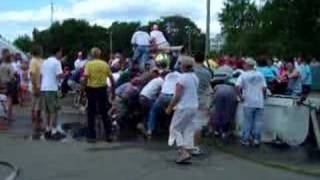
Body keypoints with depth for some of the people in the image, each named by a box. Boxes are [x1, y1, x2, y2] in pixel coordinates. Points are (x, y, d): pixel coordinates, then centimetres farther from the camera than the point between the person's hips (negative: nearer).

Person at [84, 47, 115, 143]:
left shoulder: (89, 64, -5)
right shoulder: (105, 64, 2)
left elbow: (86, 77, -16)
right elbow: (111, 78, 1)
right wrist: (113, 92, 8)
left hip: (92, 89, -2)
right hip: (102, 89, 2)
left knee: (91, 114, 8)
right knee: (104, 113, 13)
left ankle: (92, 136, 10)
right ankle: (108, 134, 12)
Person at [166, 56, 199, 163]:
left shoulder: (182, 78, -17)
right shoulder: (195, 77, 8)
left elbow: (177, 96, -19)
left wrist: (169, 107, -9)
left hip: (183, 107, -8)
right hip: (194, 106, 8)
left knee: (175, 128, 3)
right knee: (189, 129, 11)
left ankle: (183, 152, -6)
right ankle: (187, 151, 12)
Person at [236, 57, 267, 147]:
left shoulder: (243, 75, -3)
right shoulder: (260, 75, 4)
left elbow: (238, 86, -16)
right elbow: (264, 87, -4)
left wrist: (241, 96, -3)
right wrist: (263, 96, 13)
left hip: (248, 102, -1)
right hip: (259, 102, 1)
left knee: (248, 122, 6)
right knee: (258, 121, 8)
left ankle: (245, 139, 10)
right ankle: (256, 139, 8)